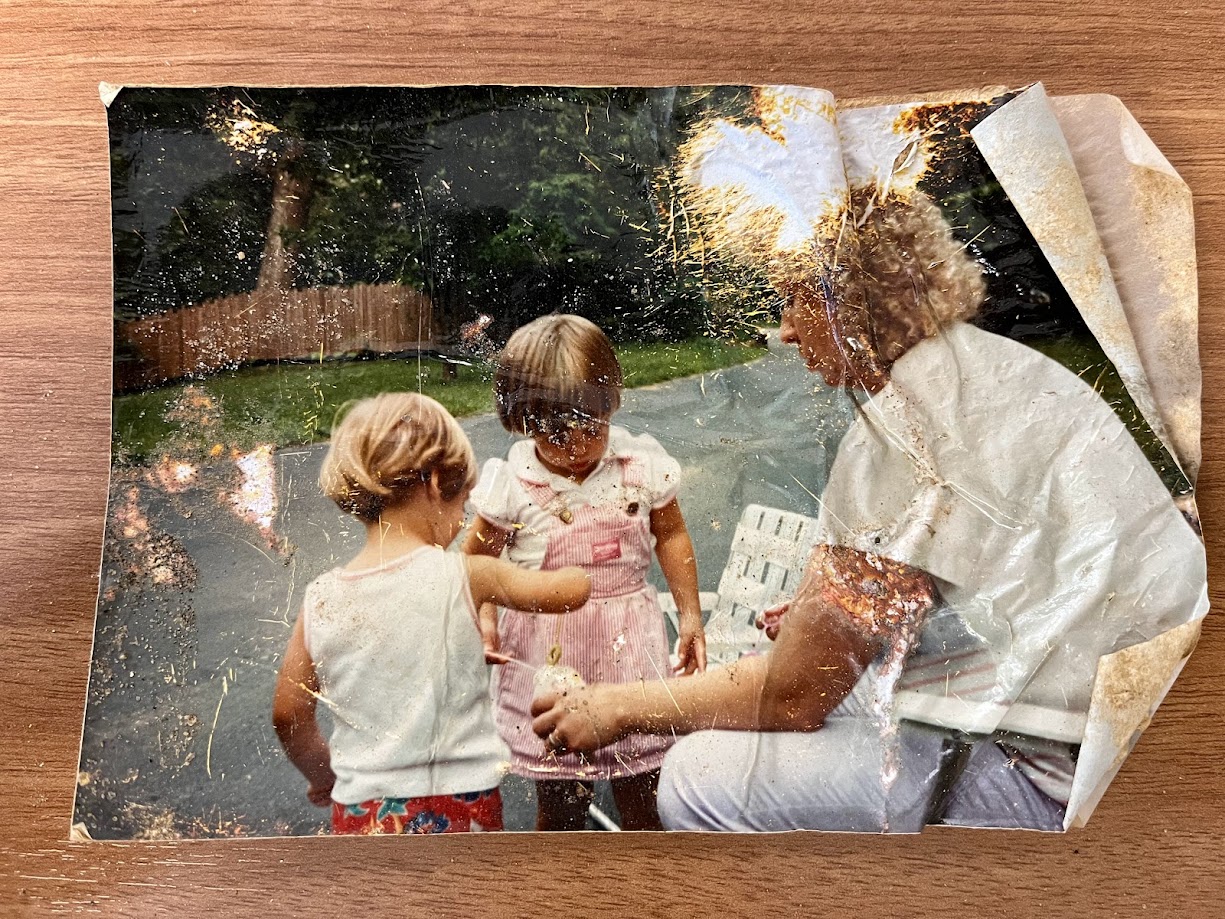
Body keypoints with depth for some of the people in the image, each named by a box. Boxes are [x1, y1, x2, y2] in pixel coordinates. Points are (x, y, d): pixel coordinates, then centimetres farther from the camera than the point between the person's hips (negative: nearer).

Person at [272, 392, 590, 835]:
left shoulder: (320, 600, -6)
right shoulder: (463, 578, -15)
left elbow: (288, 714, 3)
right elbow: (574, 589, -4)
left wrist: (323, 773, 22)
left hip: (363, 812, 3)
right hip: (459, 808, -2)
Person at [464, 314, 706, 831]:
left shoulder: (642, 465, -6)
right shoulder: (511, 485, -11)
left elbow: (671, 536, 8)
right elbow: (476, 562, 0)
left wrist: (690, 616, 8)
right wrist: (483, 623, -16)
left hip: (631, 647, 1)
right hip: (547, 654, -1)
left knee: (642, 792, 14)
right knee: (559, 802, 13)